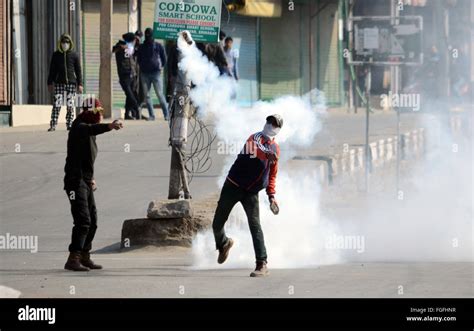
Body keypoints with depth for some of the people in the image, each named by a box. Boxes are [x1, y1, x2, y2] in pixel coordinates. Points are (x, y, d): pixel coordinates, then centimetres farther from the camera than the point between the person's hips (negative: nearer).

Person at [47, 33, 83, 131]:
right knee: (56, 105, -8)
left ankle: (69, 125, 11)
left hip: (71, 83, 0)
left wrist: (80, 84, 2)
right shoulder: (56, 55, 8)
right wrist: (50, 83, 7)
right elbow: (52, 70, 11)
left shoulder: (74, 55, 6)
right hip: (59, 83, 0)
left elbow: (78, 70, 7)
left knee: (70, 106, 2)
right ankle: (53, 125, -9)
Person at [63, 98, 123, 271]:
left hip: (85, 181, 10)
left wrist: (91, 177, 17)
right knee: (83, 220, -17)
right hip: (76, 181, -10)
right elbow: (92, 129, -36)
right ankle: (73, 259, -20)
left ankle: (84, 257, 22)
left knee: (92, 221, 13)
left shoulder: (87, 129, 18)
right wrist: (109, 126, -53)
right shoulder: (79, 127, -12)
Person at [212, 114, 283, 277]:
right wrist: (266, 154, -52)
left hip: (251, 192, 2)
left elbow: (272, 174, 23)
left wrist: (271, 195, 14)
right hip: (233, 186, -2)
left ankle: (262, 265, -19)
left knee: (254, 224, -17)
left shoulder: (275, 149, 11)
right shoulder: (256, 138, -5)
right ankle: (223, 244, 39)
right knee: (217, 223, 5)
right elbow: (253, 148, -32)